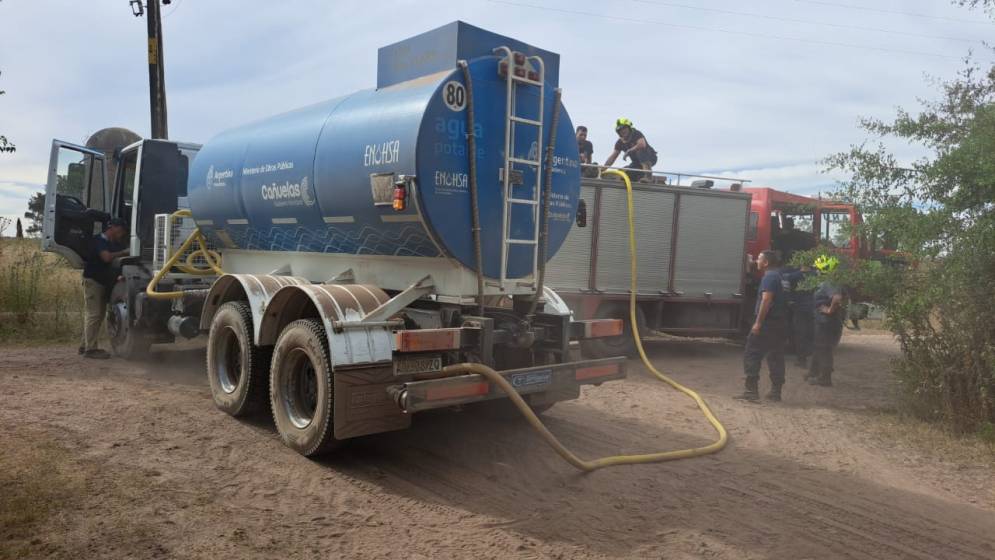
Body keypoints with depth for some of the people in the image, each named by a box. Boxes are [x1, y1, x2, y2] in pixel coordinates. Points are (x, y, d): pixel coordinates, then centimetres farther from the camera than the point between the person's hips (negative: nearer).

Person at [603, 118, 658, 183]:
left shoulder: (636, 134, -19)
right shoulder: (620, 142, -1)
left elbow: (642, 145, -39)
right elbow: (613, 157, -2)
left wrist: (628, 151, -32)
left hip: (650, 158, -6)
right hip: (637, 163, 6)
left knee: (640, 150, -37)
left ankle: (647, 175, -46)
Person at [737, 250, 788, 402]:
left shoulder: (769, 277, -12)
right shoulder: (779, 275, 17)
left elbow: (766, 300, -22)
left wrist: (758, 322, -23)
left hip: (768, 322, -9)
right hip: (780, 324, 9)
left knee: (751, 354, -5)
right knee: (776, 357, 12)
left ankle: (752, 390, -8)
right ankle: (776, 392, 16)